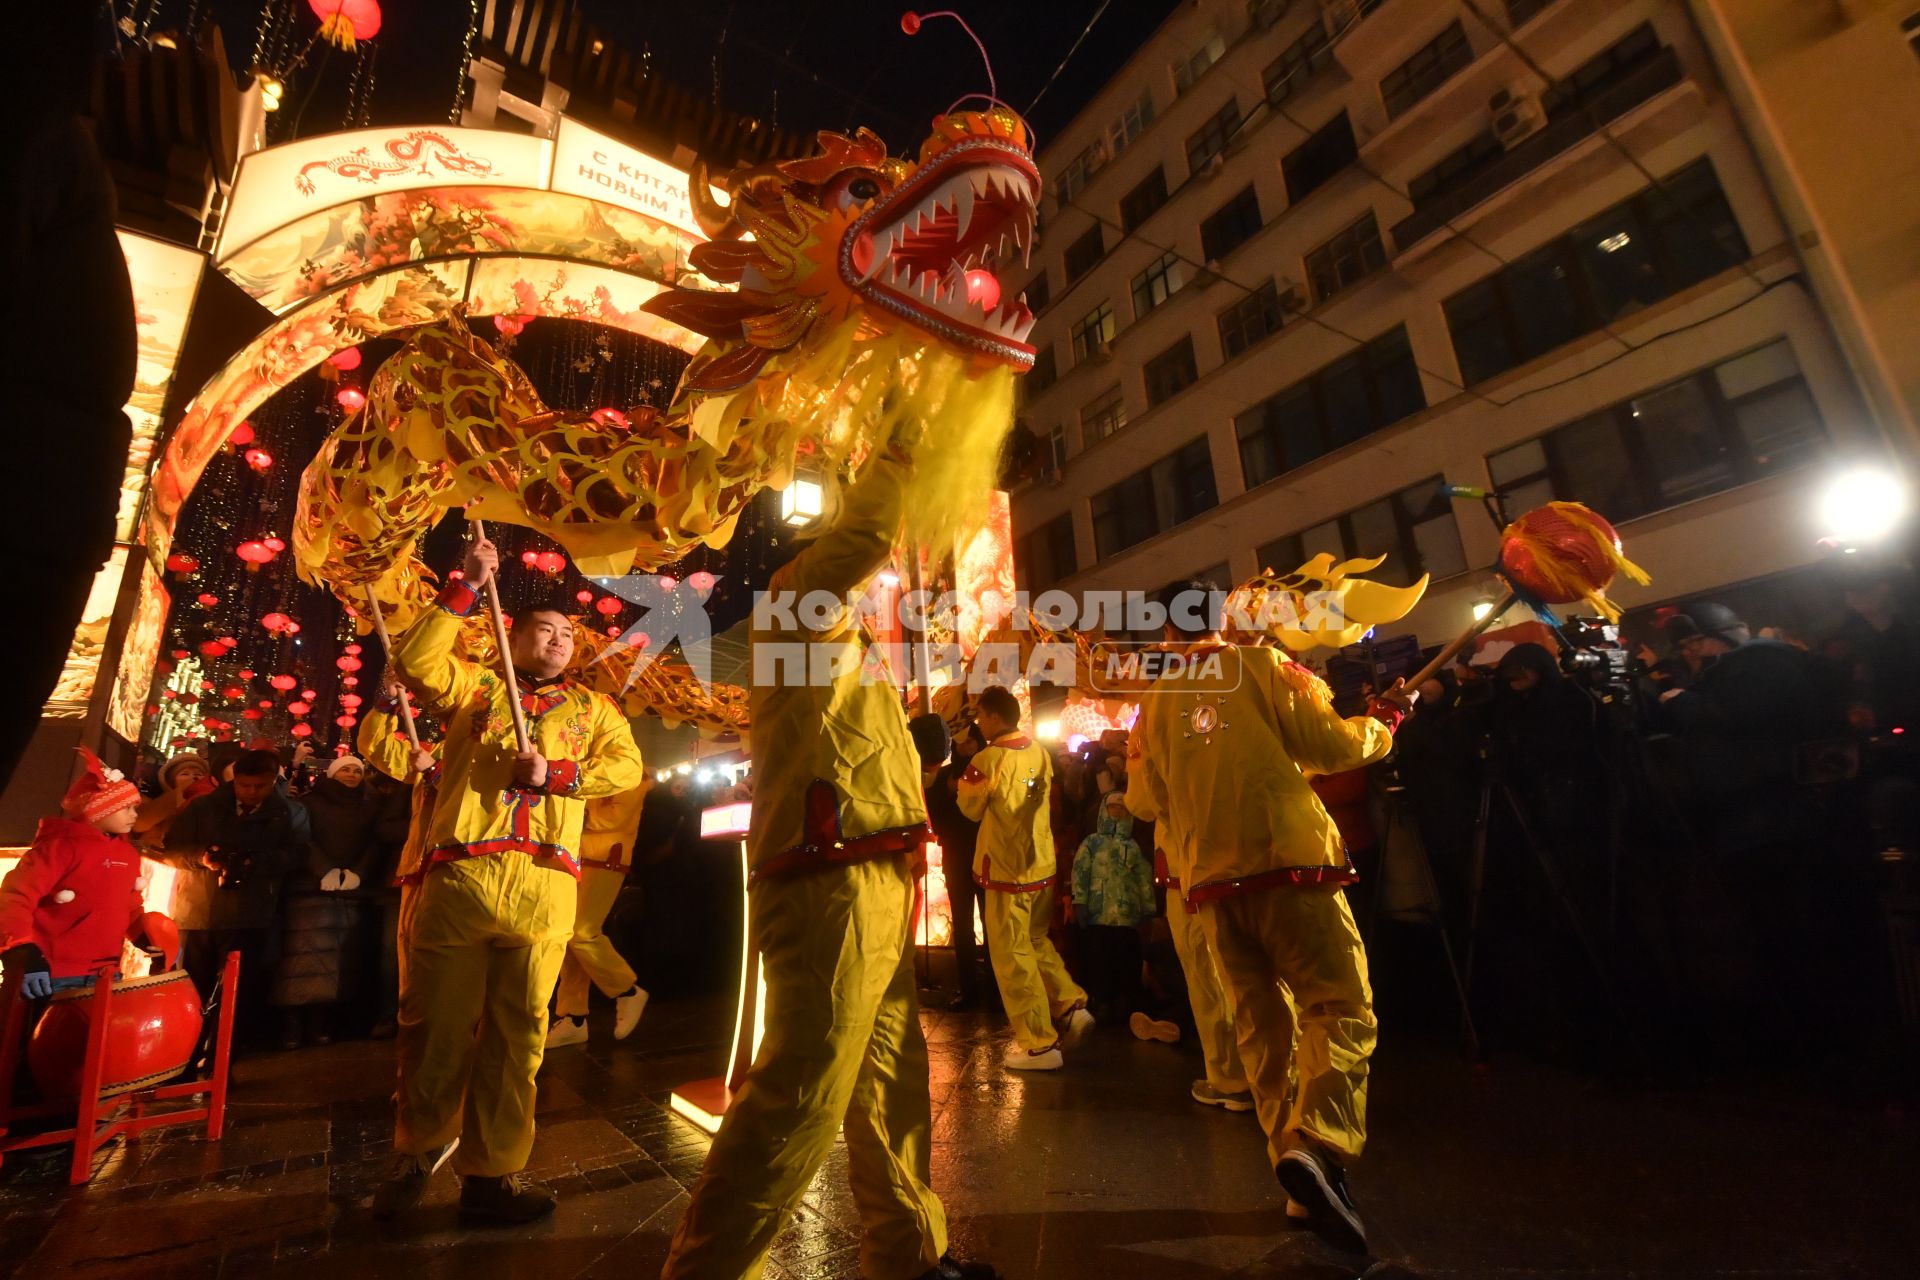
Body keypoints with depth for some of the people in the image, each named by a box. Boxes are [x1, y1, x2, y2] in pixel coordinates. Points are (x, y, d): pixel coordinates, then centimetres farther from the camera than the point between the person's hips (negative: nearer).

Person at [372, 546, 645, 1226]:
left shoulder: (591, 707, 20)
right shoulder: (474, 687, 18)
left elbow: (627, 764, 6)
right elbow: (414, 662, 0)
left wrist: (555, 772, -8)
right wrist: (466, 589, -2)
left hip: (544, 883, 1)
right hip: (458, 874, -1)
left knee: (517, 1032, 4)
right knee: (437, 1025, 7)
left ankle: (489, 1175, 17)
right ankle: (417, 1155, 30)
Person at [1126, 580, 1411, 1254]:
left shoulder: (1156, 697, 11)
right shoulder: (1262, 664, 2)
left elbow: (1144, 799, 13)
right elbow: (1328, 747, -1)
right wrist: (1383, 724, 18)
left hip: (1212, 878, 4)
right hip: (1288, 860, -3)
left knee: (1260, 1022, 13)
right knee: (1342, 1007, 1)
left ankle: (1287, 1149, 15)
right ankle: (1317, 1144, -19)